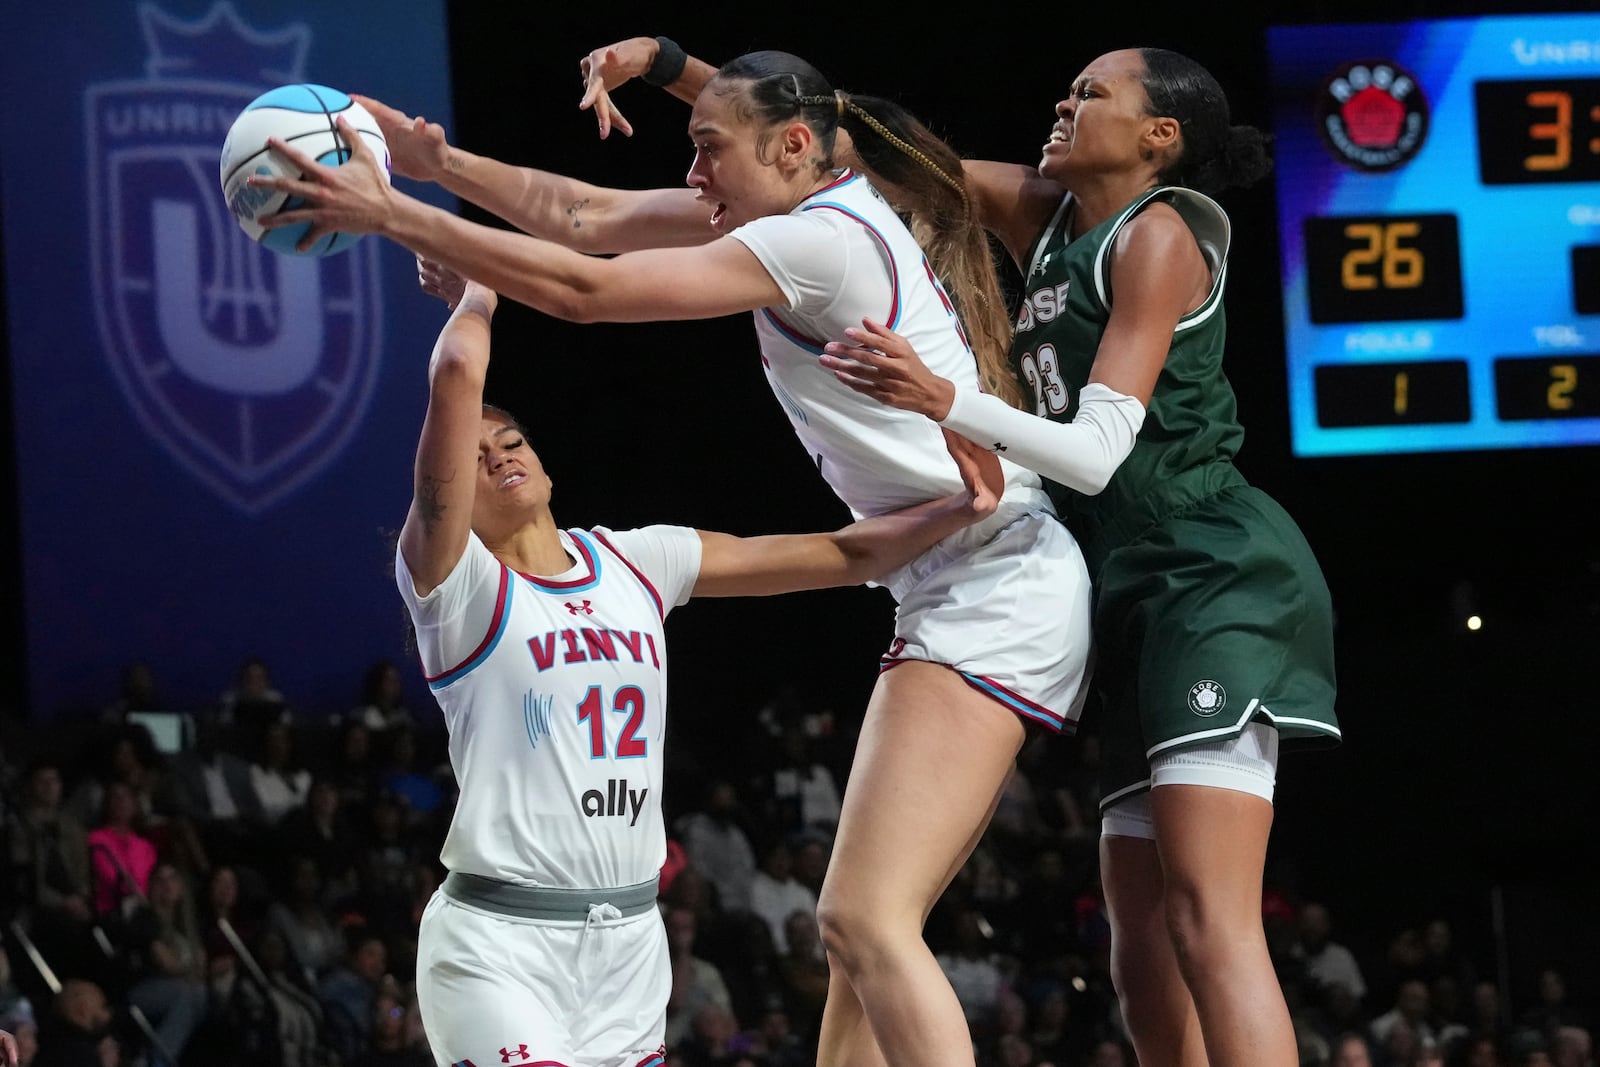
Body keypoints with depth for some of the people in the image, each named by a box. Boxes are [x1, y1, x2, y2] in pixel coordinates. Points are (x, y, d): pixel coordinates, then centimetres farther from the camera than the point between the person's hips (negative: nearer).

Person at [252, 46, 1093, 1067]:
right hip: (967, 589, 11)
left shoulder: (820, 239, -14)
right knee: (863, 922, 8)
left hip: (991, 589, -11)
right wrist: (437, 161, 11)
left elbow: (585, 288, -15)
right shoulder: (823, 208, 15)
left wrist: (388, 215, -12)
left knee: (865, 917, -19)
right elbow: (586, 217, 18)